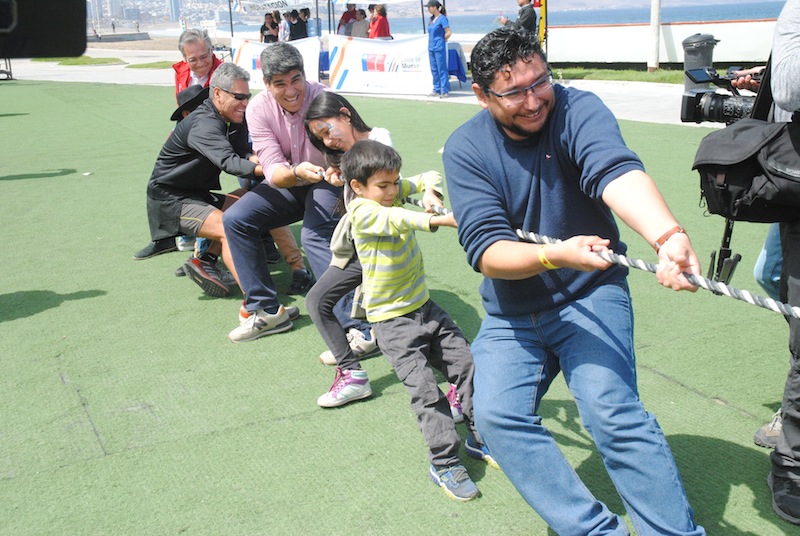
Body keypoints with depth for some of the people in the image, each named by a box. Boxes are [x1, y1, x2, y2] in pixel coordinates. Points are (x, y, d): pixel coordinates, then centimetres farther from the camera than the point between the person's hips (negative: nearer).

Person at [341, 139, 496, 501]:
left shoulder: (391, 192, 4)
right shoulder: (363, 211, -17)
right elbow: (397, 220, -33)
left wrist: (430, 191, -13)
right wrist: (444, 220, -45)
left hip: (424, 306, 7)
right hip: (392, 320, -7)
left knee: (466, 364, 6)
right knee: (426, 390, -11)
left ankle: (478, 437, 22)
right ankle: (444, 463, 0)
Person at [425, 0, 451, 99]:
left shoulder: (442, 18, -11)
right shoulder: (431, 18, 12)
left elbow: (448, 33, -14)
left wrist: (441, 41, -3)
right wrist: (430, 43, 13)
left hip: (439, 48, -8)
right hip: (431, 47, 8)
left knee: (442, 69, -4)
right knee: (434, 70, 12)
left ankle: (445, 91, -1)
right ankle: (437, 90, 20)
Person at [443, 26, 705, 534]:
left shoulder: (577, 109, -13)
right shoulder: (466, 149, -8)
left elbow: (616, 172, -35)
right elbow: (486, 252, -18)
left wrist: (668, 235, -55)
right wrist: (555, 255, -38)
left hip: (591, 296, -2)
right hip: (511, 316, 3)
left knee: (612, 410, -23)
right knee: (497, 415, -18)